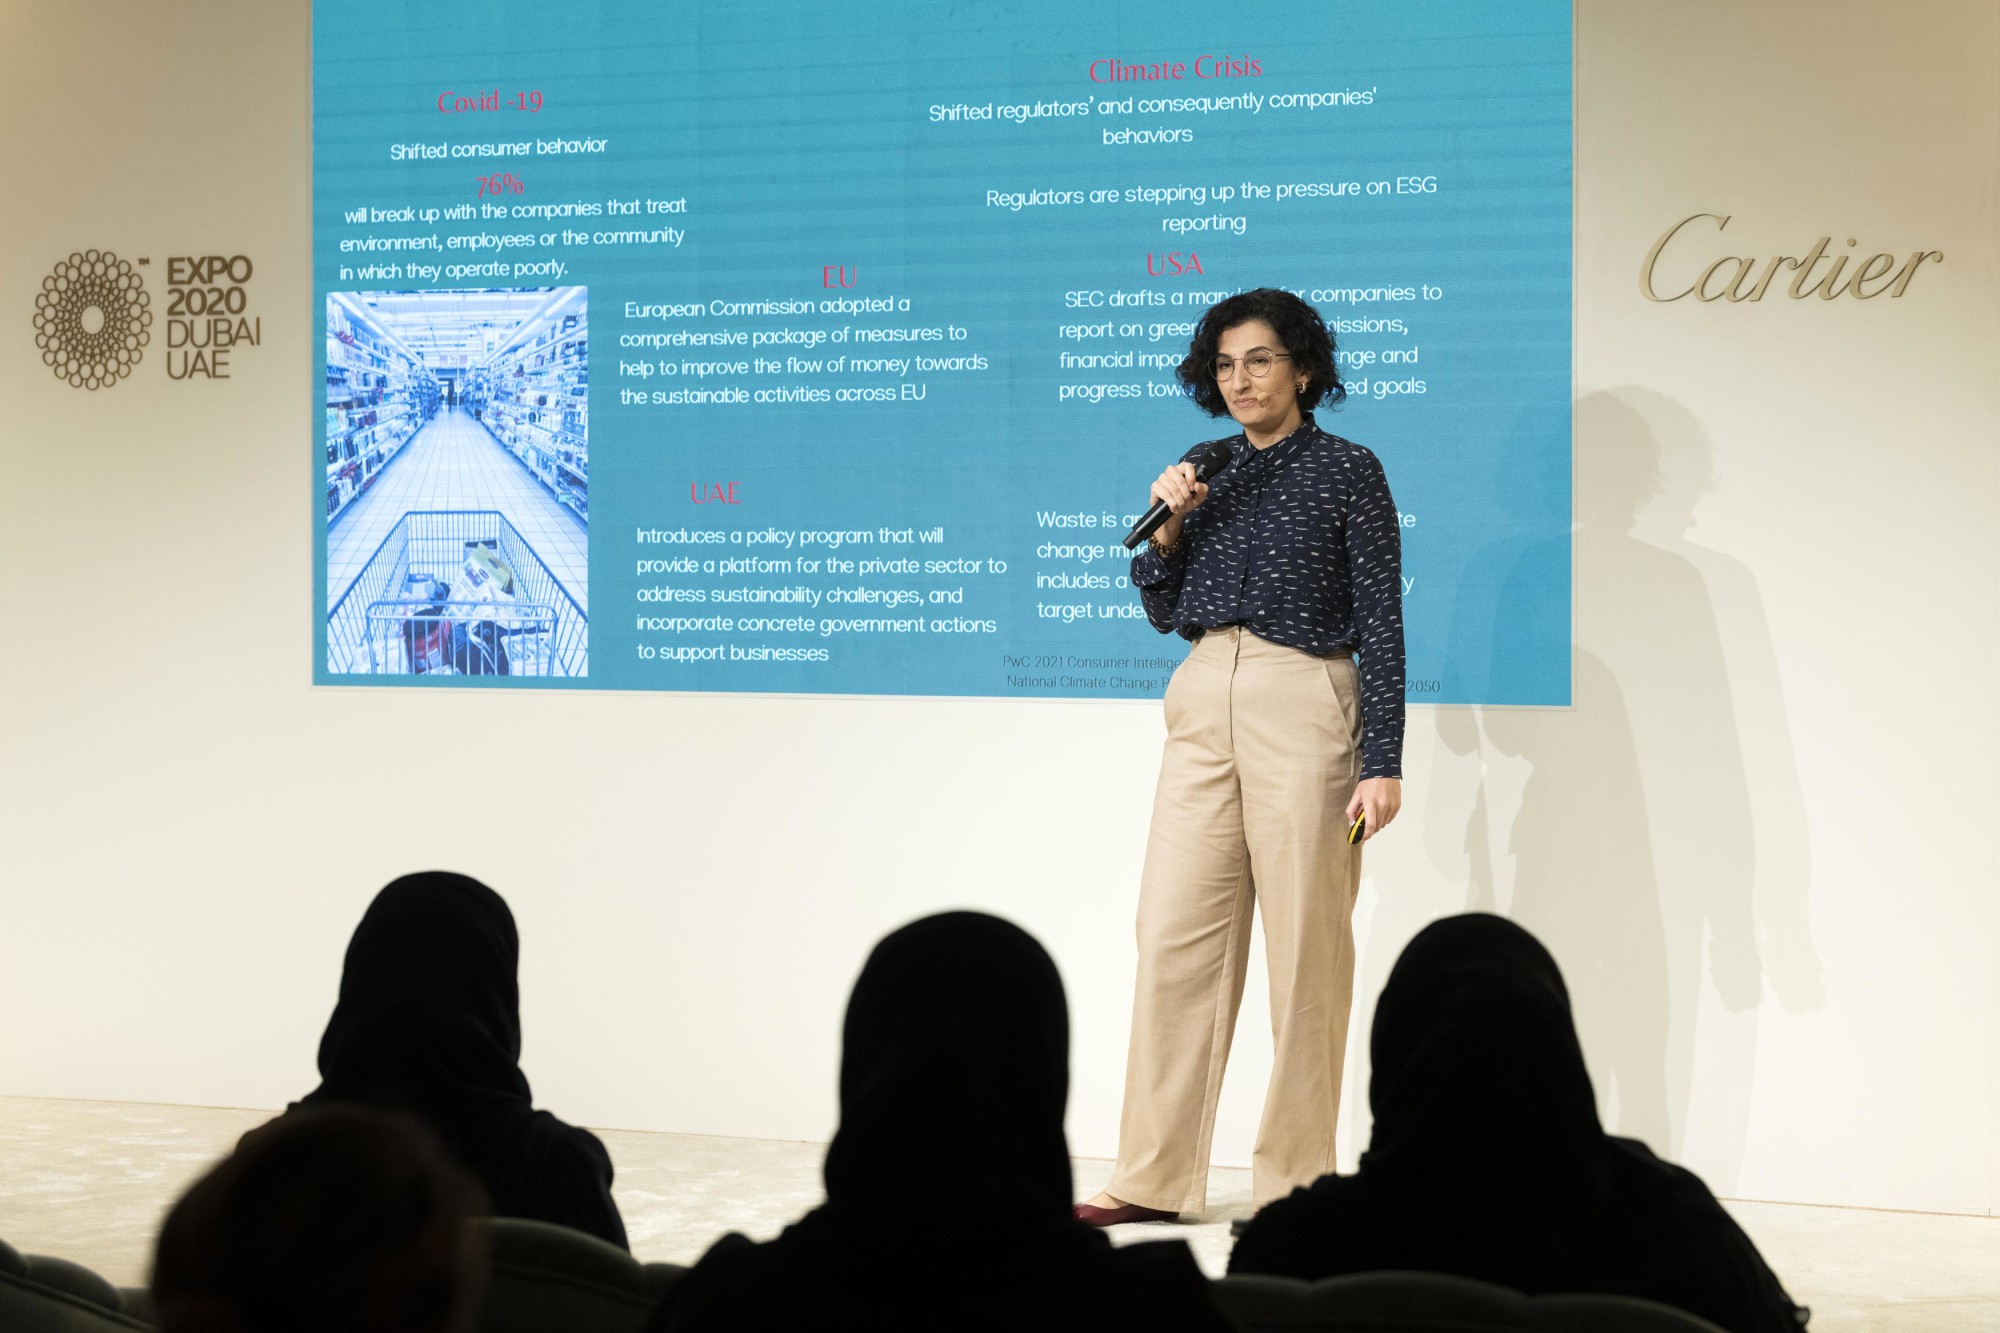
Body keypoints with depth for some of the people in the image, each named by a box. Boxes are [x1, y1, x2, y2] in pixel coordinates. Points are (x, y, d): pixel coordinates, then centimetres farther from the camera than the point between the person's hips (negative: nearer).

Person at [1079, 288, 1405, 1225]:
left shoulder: (1348, 471, 0)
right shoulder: (1211, 472, 14)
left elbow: (1380, 622, -4)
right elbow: (1162, 611, 18)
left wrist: (1381, 762, -11)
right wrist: (1167, 526, 0)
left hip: (1302, 708, -5)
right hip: (1202, 706, 5)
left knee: (1305, 947, -1)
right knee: (1175, 934, 3)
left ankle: (1296, 1182, 8)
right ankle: (1155, 1179, 8)